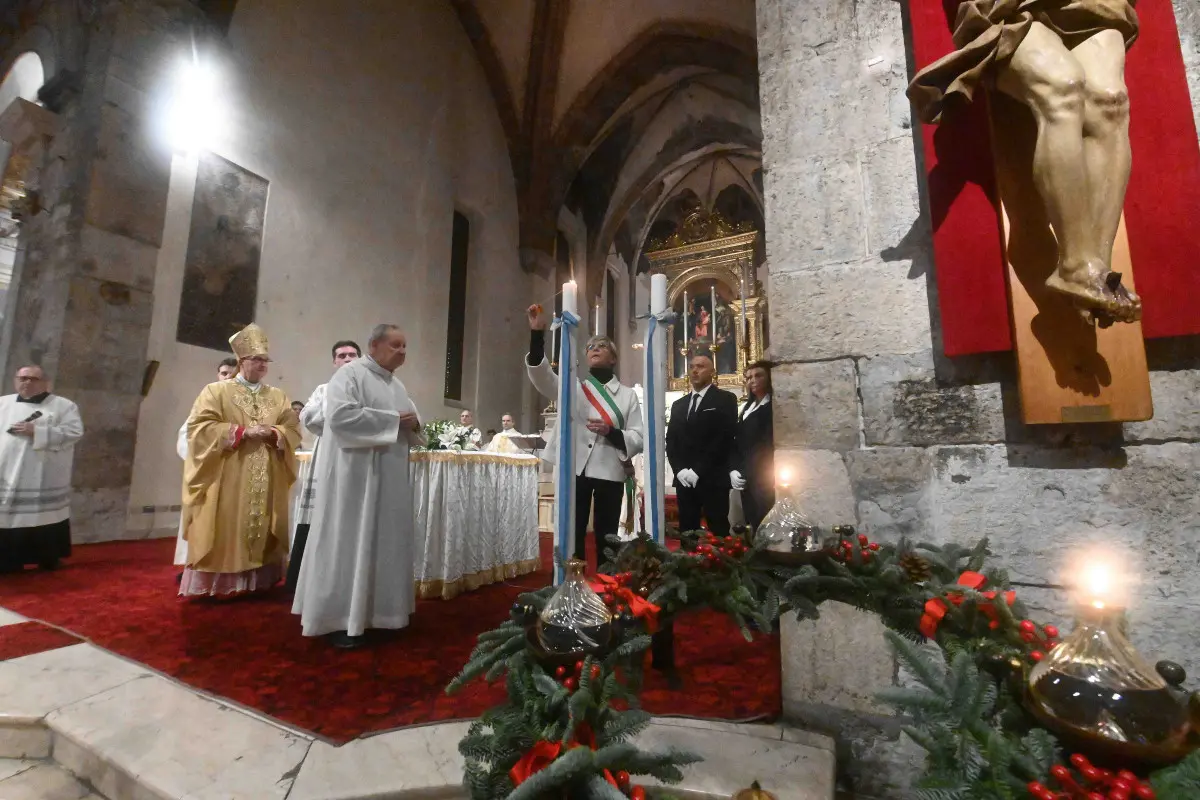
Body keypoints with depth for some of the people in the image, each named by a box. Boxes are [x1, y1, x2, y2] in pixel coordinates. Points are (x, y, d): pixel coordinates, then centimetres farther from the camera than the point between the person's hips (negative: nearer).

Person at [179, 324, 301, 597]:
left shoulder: (278, 397, 12)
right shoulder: (216, 391, 4)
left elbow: (294, 430, 8)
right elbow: (199, 427, -6)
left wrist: (272, 432, -13)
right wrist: (242, 431, -14)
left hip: (267, 484, 3)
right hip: (227, 481, -3)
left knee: (262, 533, 5)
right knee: (225, 534, -2)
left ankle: (256, 582, 13)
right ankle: (216, 584, 8)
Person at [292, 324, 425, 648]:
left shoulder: (398, 385, 17)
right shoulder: (350, 373, -7)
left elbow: (408, 424, 20)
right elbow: (341, 415, -23)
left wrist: (414, 423, -4)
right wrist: (394, 419, -19)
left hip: (391, 478, 8)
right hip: (356, 476, -8)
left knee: (385, 542, 11)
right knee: (350, 543, -2)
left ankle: (374, 611, 22)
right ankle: (340, 619, 9)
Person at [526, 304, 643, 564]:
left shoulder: (627, 394, 7)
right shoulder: (573, 387, 9)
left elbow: (639, 439, 2)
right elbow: (542, 375, -9)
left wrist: (611, 432, -17)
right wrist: (537, 334, -22)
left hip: (610, 473, 0)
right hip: (576, 470, 1)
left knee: (606, 538, 9)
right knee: (572, 535, 5)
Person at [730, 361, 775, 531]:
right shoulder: (747, 407, 18)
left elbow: (768, 445, -11)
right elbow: (737, 441, 13)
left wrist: (745, 473, -8)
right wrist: (733, 470, -2)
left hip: (764, 480, -6)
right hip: (746, 480, 7)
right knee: (752, 526, 7)